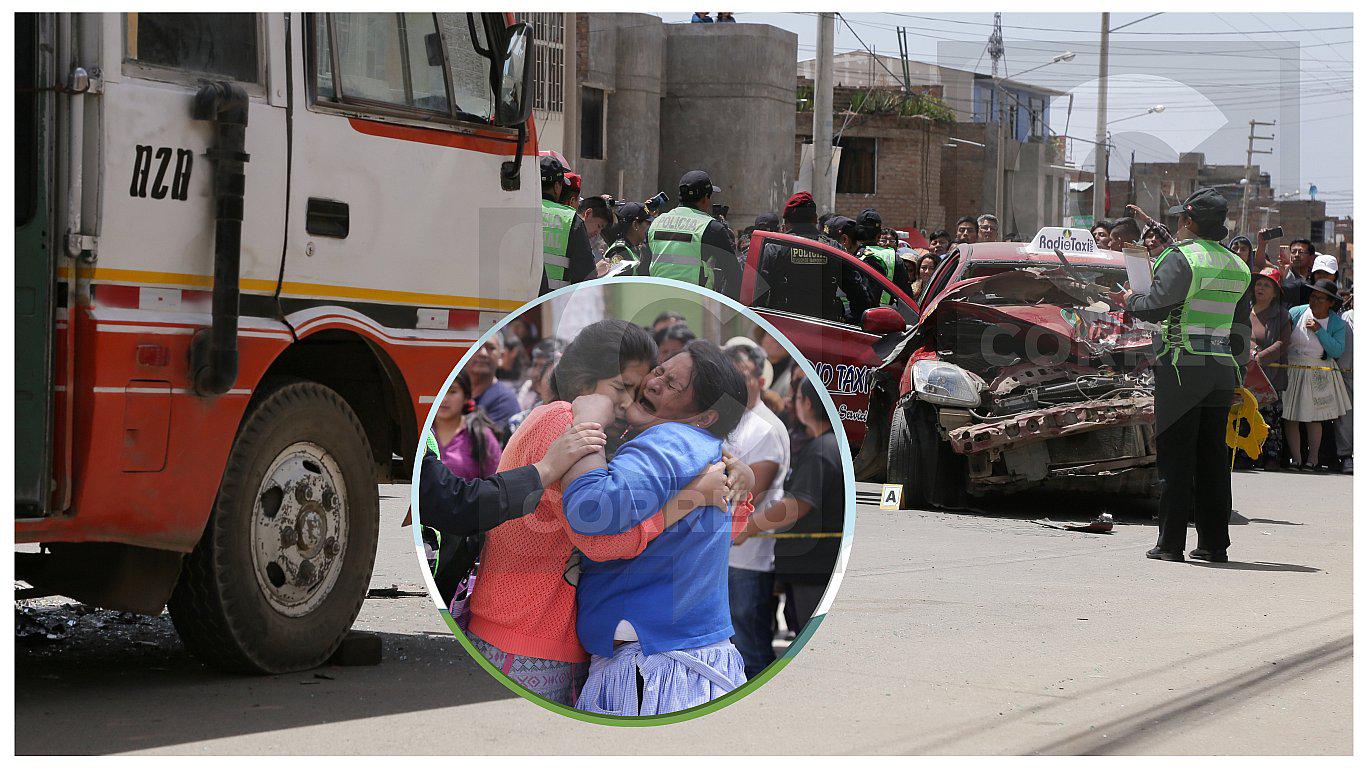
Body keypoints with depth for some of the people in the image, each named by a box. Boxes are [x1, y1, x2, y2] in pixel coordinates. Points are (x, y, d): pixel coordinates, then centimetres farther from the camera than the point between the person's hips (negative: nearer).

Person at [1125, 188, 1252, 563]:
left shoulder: (1182, 258, -10)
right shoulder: (1236, 266, 14)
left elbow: (1156, 306, -18)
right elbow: (1241, 324, 18)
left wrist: (1132, 299, 3)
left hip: (1182, 367, -6)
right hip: (1222, 370, 6)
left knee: (1175, 458, -2)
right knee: (1212, 460, 11)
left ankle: (1170, 543, -2)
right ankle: (1214, 543, 13)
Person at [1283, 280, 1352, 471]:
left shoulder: (1337, 324, -3)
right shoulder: (1296, 313, -4)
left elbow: (1337, 351, -15)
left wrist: (1319, 331, -20)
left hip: (1320, 375, 0)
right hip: (1292, 372, 0)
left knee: (1314, 417, 5)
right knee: (1291, 417, -2)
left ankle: (1312, 459, 14)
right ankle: (1296, 459, 4)